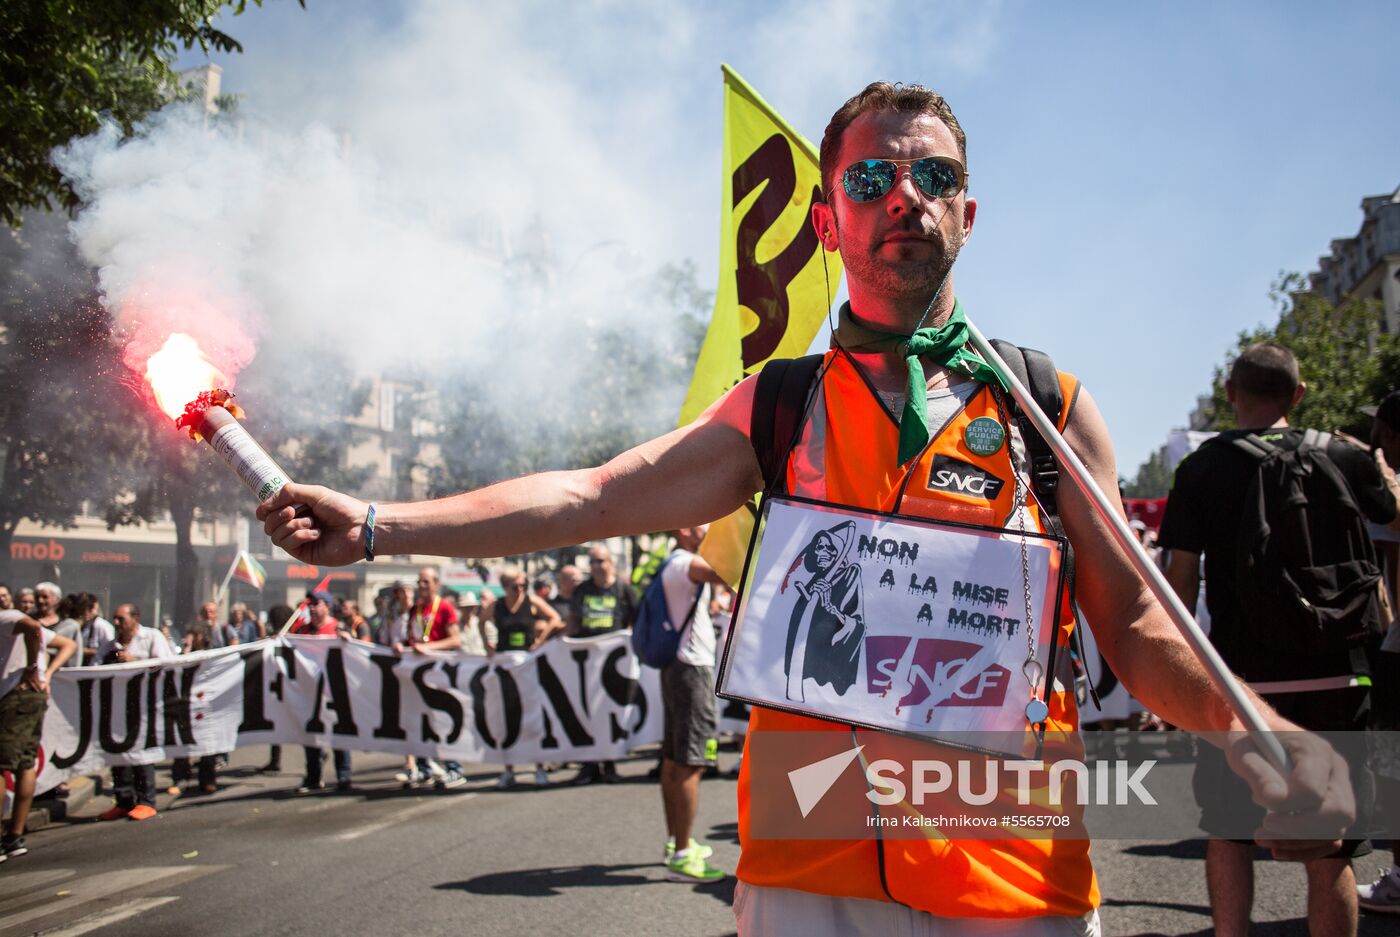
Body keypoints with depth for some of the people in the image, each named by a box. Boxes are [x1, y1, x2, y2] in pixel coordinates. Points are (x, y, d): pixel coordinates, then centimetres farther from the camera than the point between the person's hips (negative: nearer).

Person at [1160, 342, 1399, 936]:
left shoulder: (1202, 468, -2)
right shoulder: (1343, 458, 2)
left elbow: (1181, 578, -3)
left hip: (1241, 680, -1)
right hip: (1334, 676, 1)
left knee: (1227, 832, 15)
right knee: (1330, 855, 7)